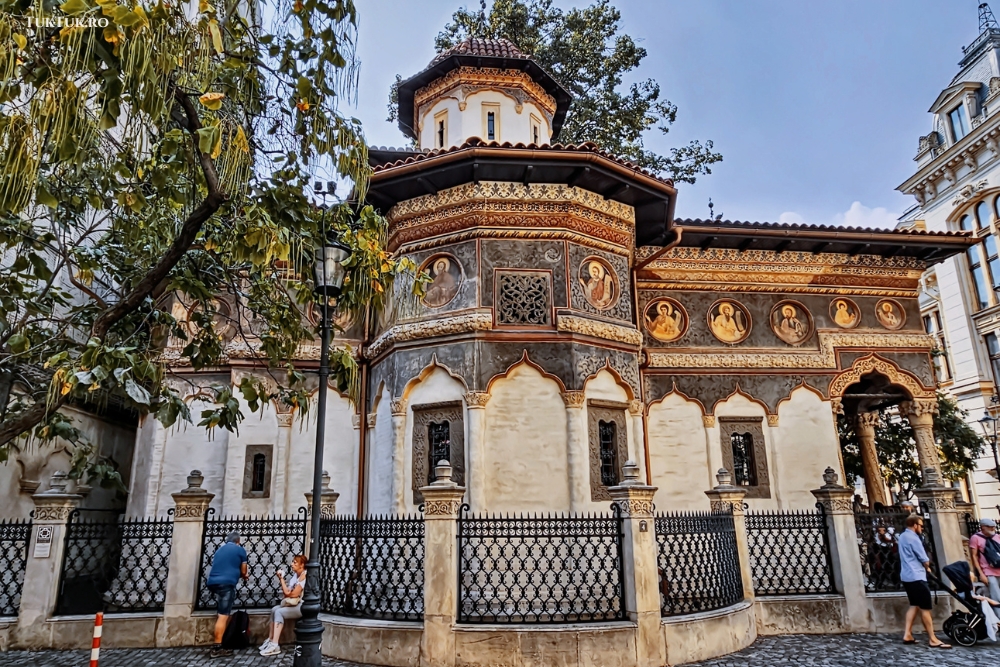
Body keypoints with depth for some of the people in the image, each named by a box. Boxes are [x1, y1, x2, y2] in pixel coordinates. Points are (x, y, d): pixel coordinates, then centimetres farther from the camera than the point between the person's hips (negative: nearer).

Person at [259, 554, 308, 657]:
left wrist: (288, 593, 0)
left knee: (279, 612, -19)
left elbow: (294, 594, -16)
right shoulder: (295, 574, 13)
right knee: (274, 609, -5)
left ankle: (275, 646, -21)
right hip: (294, 604, 9)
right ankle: (270, 640, 1)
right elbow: (286, 592, 8)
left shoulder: (304, 576, -15)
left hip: (302, 606, -9)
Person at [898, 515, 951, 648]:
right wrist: (927, 567, 11)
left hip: (906, 576, 9)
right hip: (916, 577, -9)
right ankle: (933, 639, 0)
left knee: (914, 605, 14)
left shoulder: (902, 537, 15)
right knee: (925, 608, -4)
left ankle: (907, 635, 10)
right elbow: (925, 560, -10)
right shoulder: (913, 538, -15)